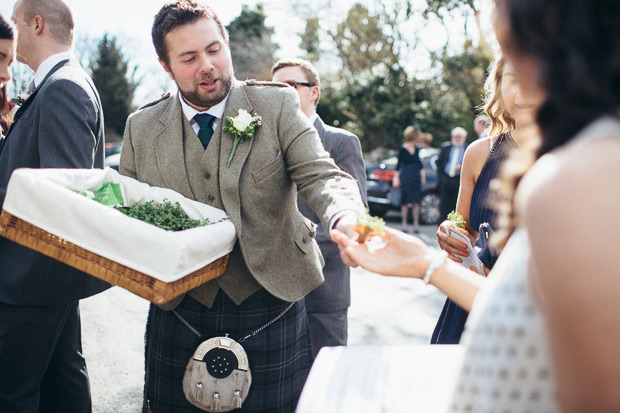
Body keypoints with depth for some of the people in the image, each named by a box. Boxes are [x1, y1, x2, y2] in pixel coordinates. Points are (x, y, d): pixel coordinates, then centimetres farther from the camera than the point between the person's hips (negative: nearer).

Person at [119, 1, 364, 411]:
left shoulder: (277, 105, -4)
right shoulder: (141, 128, 4)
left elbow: (321, 175, -13)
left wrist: (346, 219, -36)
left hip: (268, 304, -2)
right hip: (180, 312, 2)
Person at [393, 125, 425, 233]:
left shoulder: (416, 148, 8)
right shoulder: (402, 149, -7)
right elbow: (399, 164, -3)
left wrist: (422, 174, 19)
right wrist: (396, 178, -5)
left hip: (416, 176, 5)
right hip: (406, 176, -5)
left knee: (416, 201, 3)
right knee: (405, 202, 0)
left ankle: (416, 224, 9)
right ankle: (404, 224, 7)